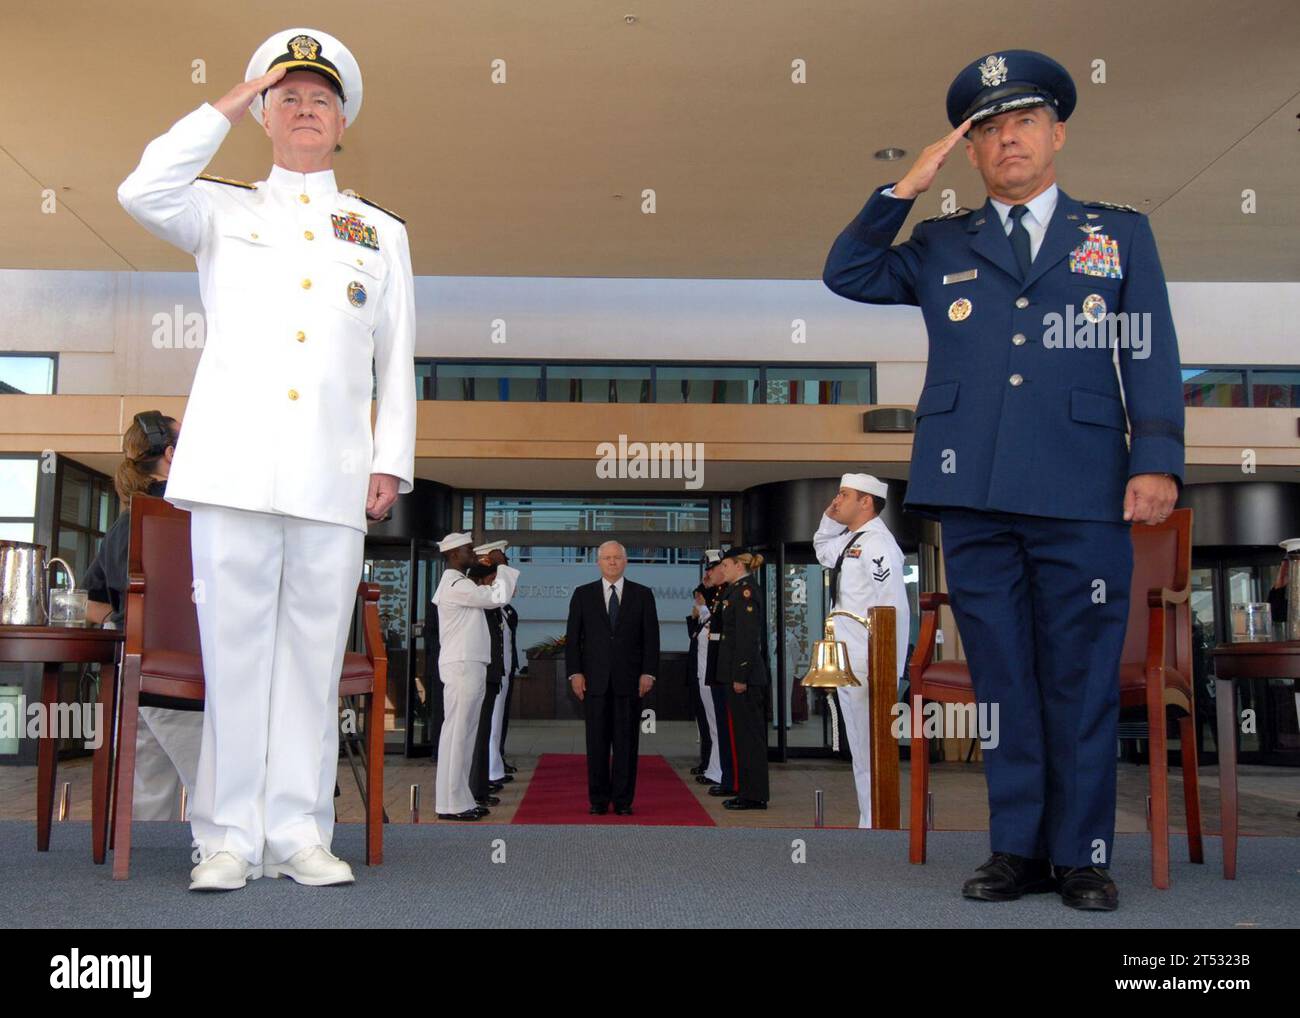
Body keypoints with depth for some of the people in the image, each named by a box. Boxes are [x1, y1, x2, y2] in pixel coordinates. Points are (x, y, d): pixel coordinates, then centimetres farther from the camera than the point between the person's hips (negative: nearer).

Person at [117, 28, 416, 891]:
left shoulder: (382, 232, 20)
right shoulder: (226, 211, 18)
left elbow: (398, 361, 15)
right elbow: (144, 194, -4)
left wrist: (391, 463, 5)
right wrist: (229, 107, 4)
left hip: (334, 476, 1)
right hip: (235, 463, -1)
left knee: (314, 655, 1)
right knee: (234, 648, -2)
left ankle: (300, 835, 8)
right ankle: (229, 839, 5)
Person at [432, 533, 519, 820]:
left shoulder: (458, 583, 20)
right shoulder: (455, 585, -14)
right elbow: (496, 598, -17)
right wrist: (503, 567, -2)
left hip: (470, 667, 11)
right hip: (462, 667, -11)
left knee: (463, 733, 12)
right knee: (457, 732, -8)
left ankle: (459, 799, 16)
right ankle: (450, 803, -6)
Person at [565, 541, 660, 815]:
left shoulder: (643, 595, 7)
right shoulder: (582, 594, 8)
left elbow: (651, 637, 4)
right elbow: (572, 637, 6)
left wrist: (648, 673, -5)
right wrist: (574, 673, -3)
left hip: (629, 680, 0)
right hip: (595, 679, 0)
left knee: (626, 742, 1)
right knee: (597, 742, 3)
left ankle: (623, 800, 8)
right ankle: (598, 799, 10)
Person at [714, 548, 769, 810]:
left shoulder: (746, 590, -13)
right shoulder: (739, 590, 16)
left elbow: (747, 636, -19)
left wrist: (740, 676, -21)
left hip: (744, 673, -10)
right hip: (740, 672, 10)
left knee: (748, 732, -5)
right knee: (747, 732, 12)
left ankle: (754, 795, 1)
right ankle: (748, 791, 19)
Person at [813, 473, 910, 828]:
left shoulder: (877, 543, -15)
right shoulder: (849, 540, 15)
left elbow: (893, 608, -22)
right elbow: (822, 552, 38)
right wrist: (830, 518, 19)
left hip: (869, 666, -10)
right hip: (849, 666, 10)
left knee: (871, 751, -6)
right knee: (860, 750, 15)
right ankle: (870, 825, 25)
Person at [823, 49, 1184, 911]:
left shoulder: (1121, 234, 14)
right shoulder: (942, 246, 18)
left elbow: (1152, 355, 6)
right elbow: (846, 274, 11)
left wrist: (1156, 461, -6)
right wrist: (907, 188, 5)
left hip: (1083, 496, -1)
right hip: (975, 495, 2)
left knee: (1081, 684, 3)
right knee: (1003, 680, 7)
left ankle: (1082, 856, 14)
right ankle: (1019, 849, 17)